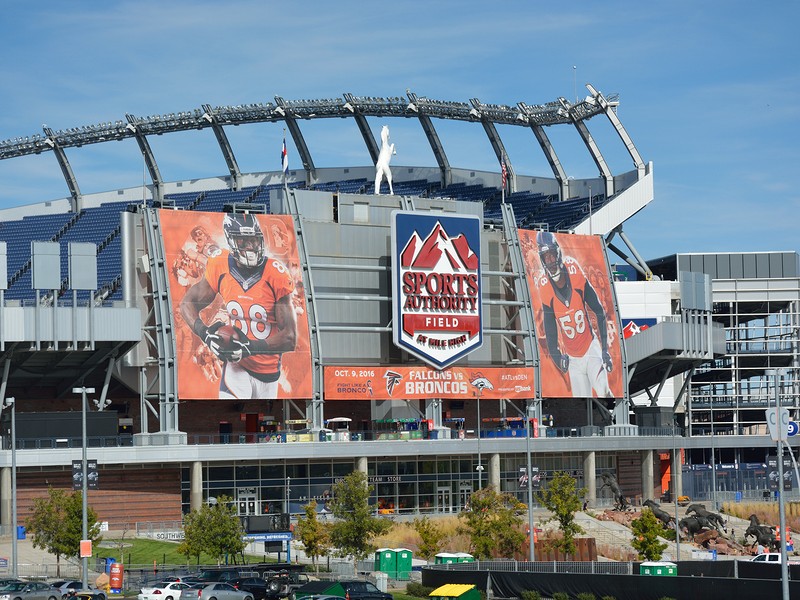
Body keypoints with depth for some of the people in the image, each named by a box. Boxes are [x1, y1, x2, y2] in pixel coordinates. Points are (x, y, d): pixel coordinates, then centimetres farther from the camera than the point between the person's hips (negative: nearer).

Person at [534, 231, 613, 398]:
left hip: (592, 348, -1)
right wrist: (557, 357, -18)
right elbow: (550, 332, -2)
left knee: (604, 394, -20)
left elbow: (600, 312, -5)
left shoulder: (575, 274, -15)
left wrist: (605, 349, -8)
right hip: (572, 357, 1)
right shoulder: (545, 288, -11)